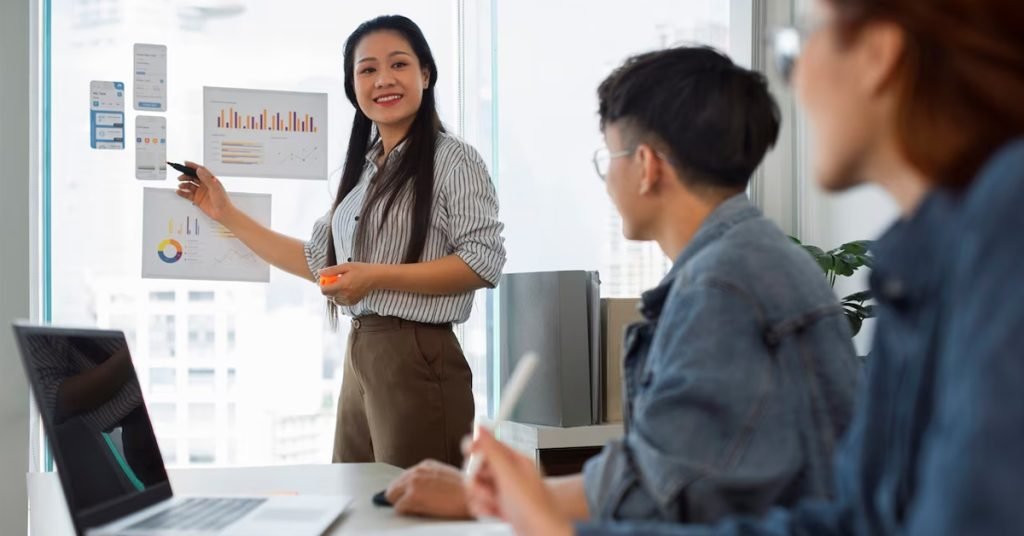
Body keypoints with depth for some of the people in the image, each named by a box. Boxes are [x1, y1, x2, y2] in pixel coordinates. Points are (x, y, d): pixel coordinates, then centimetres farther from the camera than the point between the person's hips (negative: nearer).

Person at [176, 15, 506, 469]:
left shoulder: (454, 160, -6)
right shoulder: (362, 169, 17)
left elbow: (484, 261, -15)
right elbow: (318, 260, 21)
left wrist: (376, 277, -21)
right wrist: (226, 214, 19)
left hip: (417, 360, -7)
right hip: (359, 357, 7)